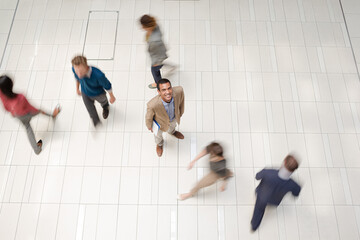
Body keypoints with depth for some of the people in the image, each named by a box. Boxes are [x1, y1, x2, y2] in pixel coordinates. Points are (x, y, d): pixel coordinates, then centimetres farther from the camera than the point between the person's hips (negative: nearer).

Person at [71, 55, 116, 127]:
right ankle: (96, 122, 59)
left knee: (102, 101, 34)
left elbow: (107, 85, -26)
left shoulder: (98, 75, -48)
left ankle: (105, 107, 72)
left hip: (98, 93, -2)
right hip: (85, 93, 2)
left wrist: (112, 97, -8)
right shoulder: (75, 69, -34)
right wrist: (77, 89, 10)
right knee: (91, 110, 25)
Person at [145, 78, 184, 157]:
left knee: (172, 126, 38)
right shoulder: (152, 104, -48)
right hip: (160, 121, -2)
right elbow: (148, 117, -24)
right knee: (158, 134, 32)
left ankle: (172, 132, 77)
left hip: (174, 117, 2)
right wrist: (149, 126, -4)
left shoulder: (179, 91, -41)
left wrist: (180, 112, 3)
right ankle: (159, 144, 70)